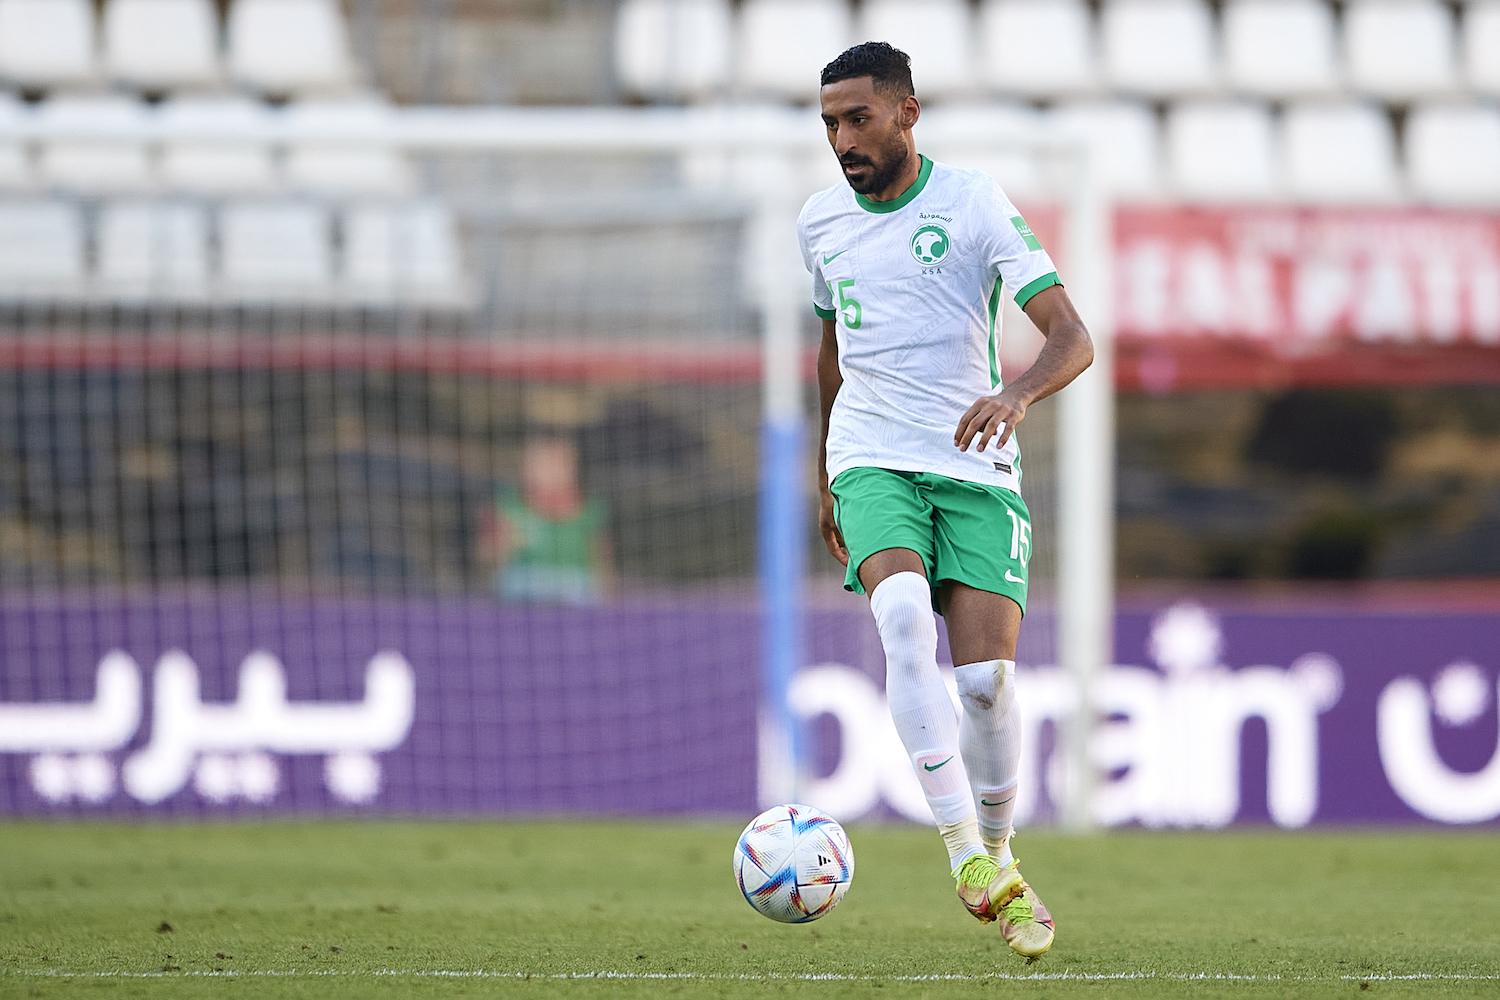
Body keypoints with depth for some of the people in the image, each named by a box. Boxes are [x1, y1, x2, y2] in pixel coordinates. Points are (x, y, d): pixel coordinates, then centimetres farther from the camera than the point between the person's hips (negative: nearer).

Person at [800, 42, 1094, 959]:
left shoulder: (976, 205, -6)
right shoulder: (821, 222, 8)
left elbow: (1073, 339, -13)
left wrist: (1019, 393, -34)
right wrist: (825, 476, 29)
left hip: (976, 468, -2)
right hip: (873, 462, 2)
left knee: (987, 678, -13)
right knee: (905, 618, -28)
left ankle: (1001, 858, 14)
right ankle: (967, 855, -28)